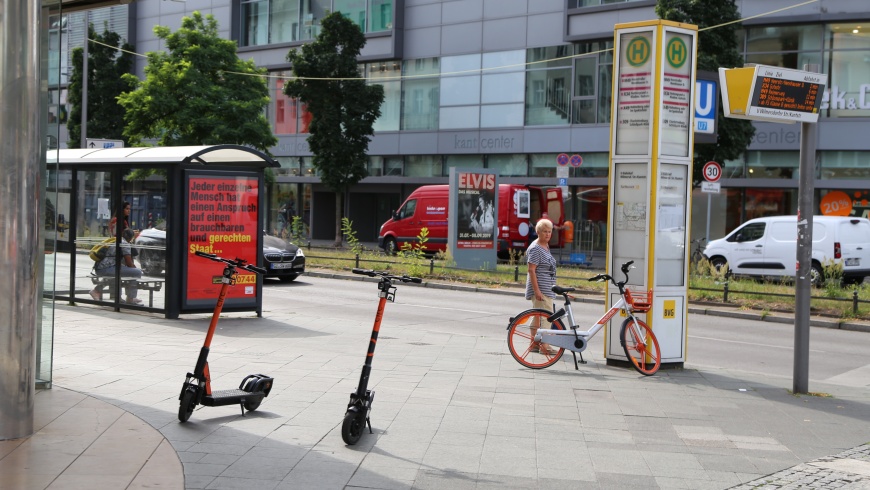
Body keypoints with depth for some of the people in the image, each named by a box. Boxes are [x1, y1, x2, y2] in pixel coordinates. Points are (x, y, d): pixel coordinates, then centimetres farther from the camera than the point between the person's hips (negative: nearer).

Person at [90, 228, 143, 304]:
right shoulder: (125, 244, -4)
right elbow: (129, 263, -6)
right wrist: (135, 267, 13)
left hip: (98, 269, 10)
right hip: (107, 269, -9)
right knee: (137, 272, -11)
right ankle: (131, 299, -7)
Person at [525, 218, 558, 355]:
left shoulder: (546, 246, 14)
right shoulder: (535, 248, -16)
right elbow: (531, 270, -20)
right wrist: (537, 290, -24)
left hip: (547, 289, 10)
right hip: (541, 289, -10)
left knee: (538, 316, 14)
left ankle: (534, 343, 22)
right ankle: (544, 346, -9)